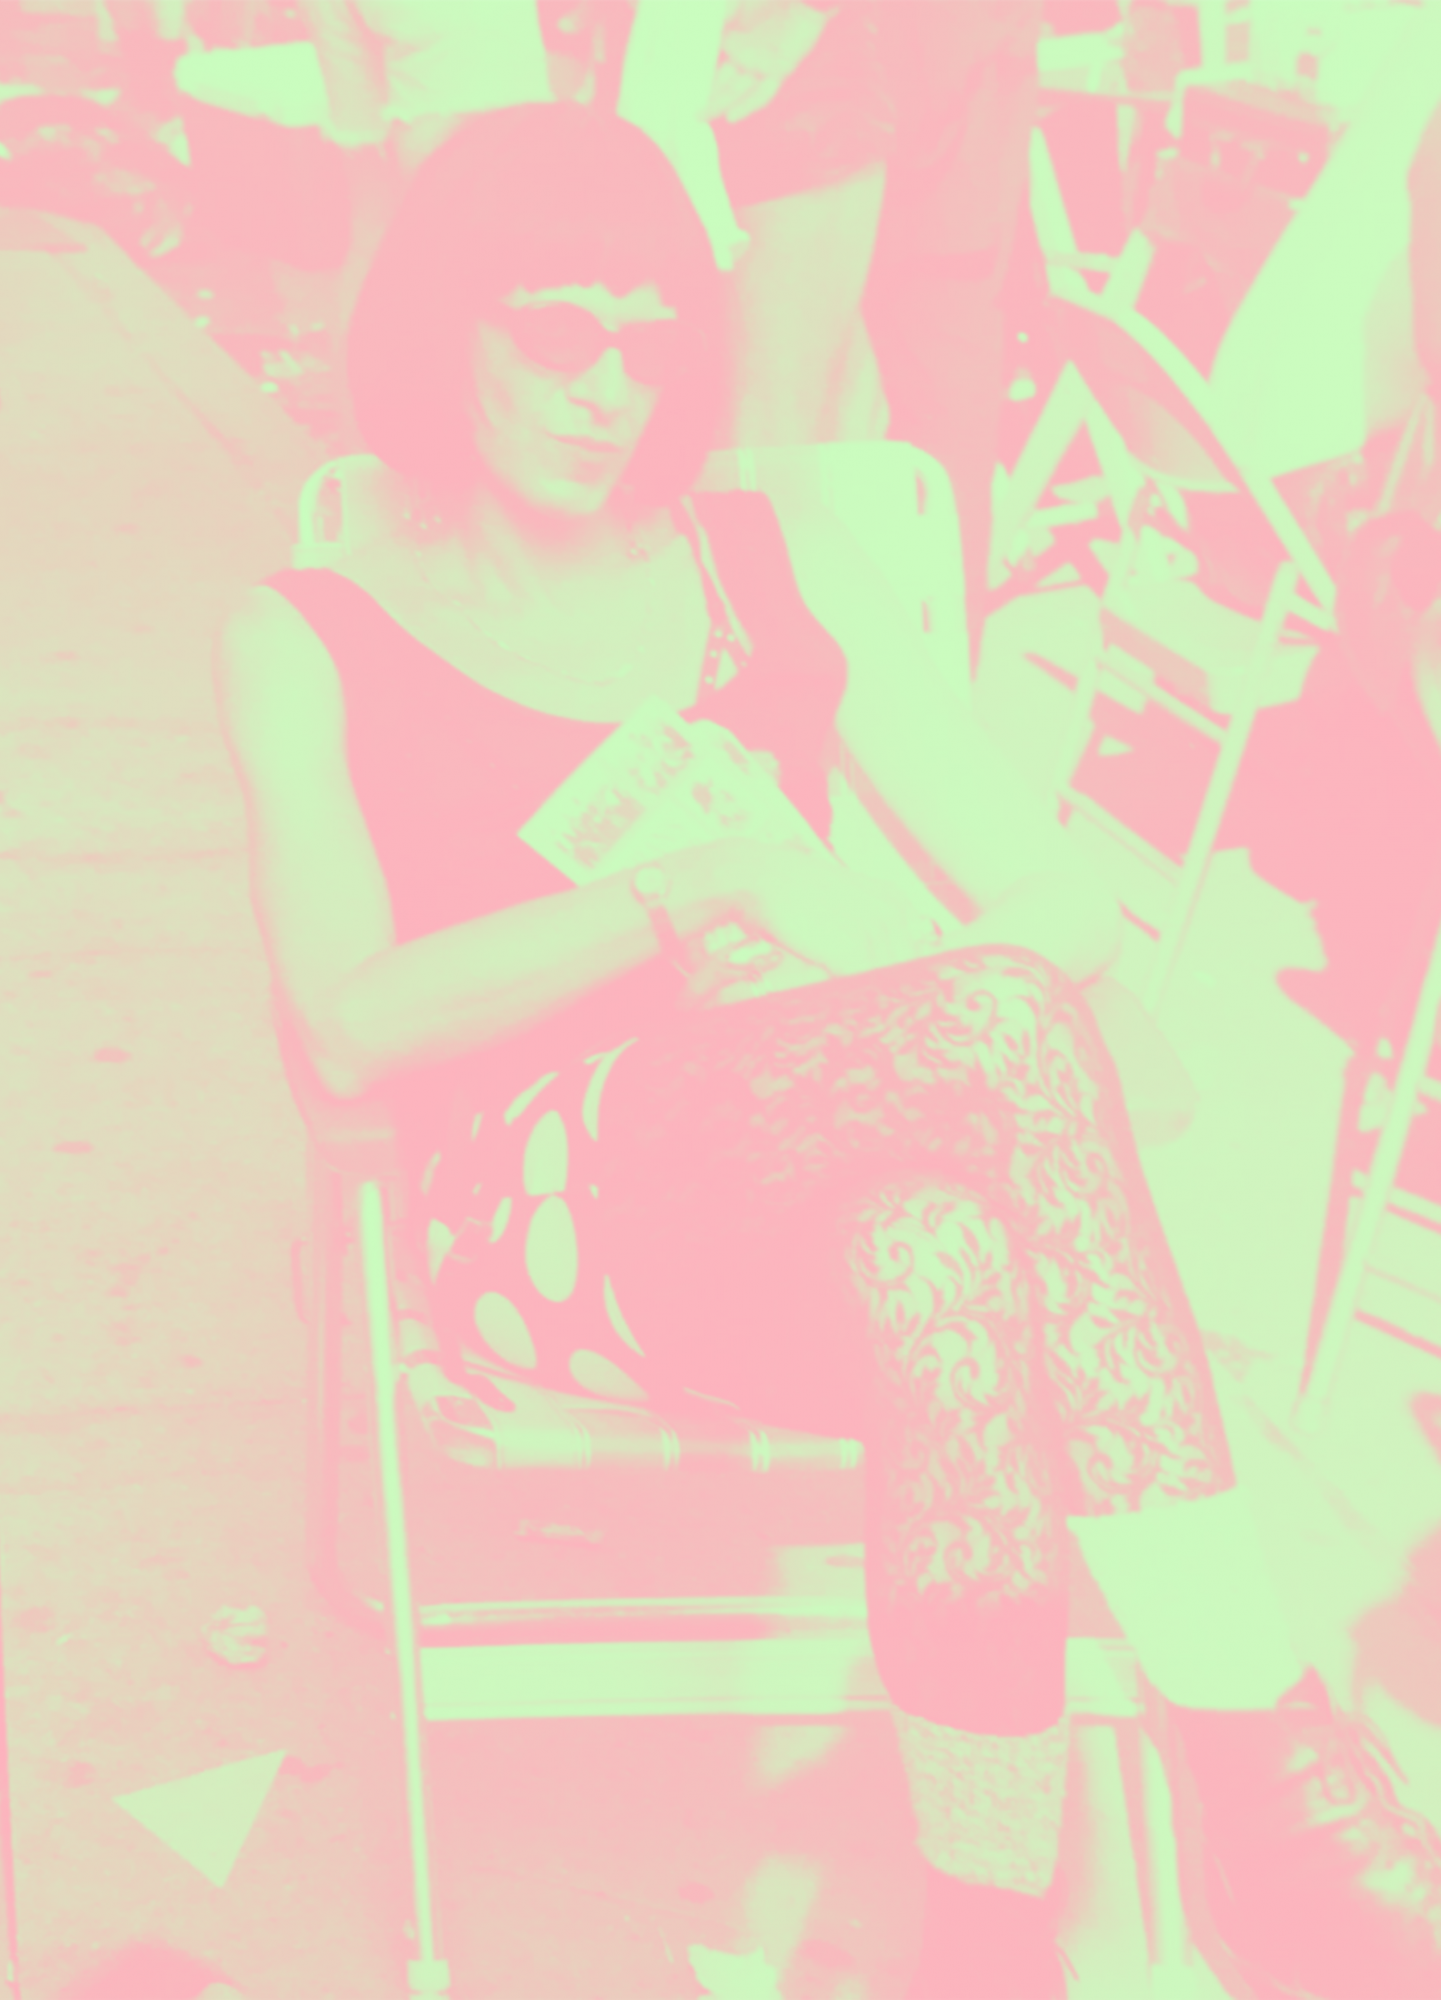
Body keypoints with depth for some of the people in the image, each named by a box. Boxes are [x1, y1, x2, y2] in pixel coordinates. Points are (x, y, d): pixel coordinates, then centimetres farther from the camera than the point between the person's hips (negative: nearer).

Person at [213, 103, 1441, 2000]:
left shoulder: (772, 568, 15)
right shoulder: (314, 638, 8)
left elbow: (1066, 909, 8)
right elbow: (354, 1027, -7)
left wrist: (864, 946, -15)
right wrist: (707, 887, -17)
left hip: (819, 1219, 3)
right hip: (548, 1233, -3)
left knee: (946, 1257, -37)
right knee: (1008, 1023, -33)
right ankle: (1279, 1772, -32)